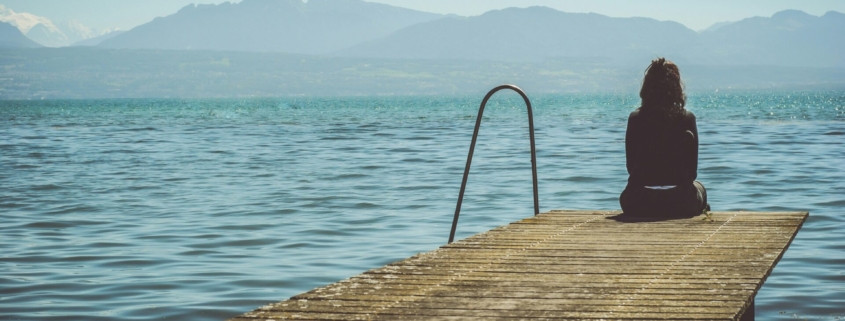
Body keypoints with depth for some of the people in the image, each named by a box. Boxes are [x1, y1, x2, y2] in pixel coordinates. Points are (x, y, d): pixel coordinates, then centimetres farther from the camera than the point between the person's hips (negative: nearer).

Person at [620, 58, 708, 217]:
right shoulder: (687, 118, -4)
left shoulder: (635, 118, -2)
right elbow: (692, 170, -2)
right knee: (699, 188, 35)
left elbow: (630, 166, 4)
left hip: (638, 204, 0)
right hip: (679, 203, 0)